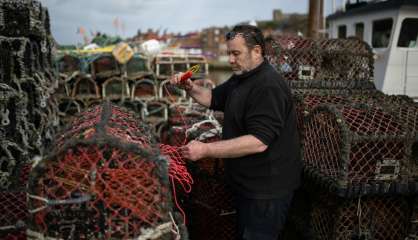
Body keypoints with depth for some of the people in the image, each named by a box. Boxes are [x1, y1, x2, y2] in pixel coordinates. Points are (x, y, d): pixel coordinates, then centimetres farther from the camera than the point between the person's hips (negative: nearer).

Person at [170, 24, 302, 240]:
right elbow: (214, 98, 20)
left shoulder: (269, 86, -24)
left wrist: (206, 150, -32)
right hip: (246, 182, 10)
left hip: (266, 189, -10)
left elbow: (258, 141, -31)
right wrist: (190, 88, -1)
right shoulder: (241, 78, 10)